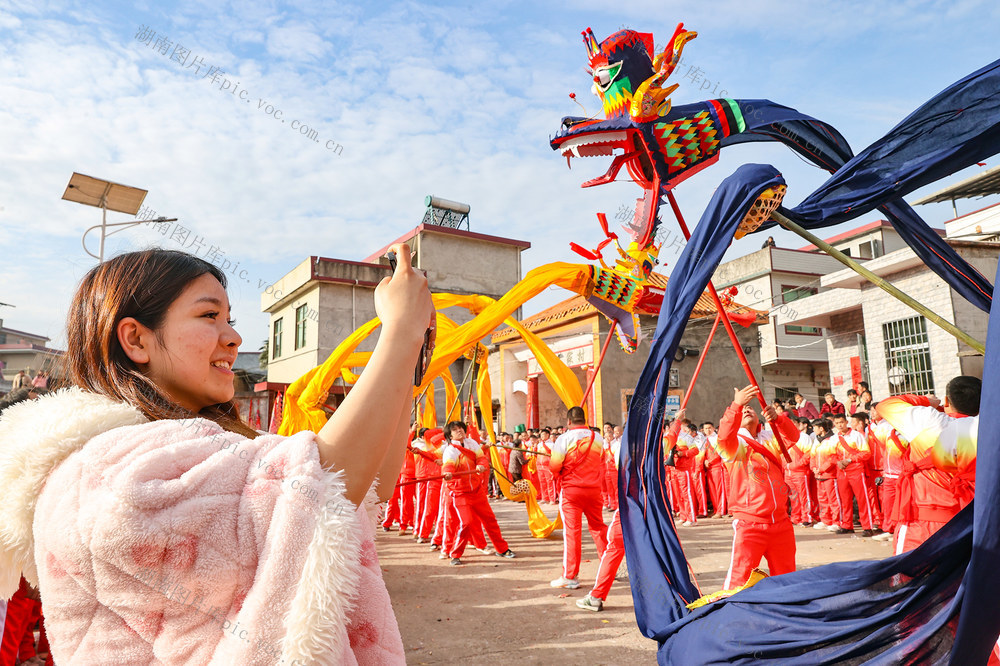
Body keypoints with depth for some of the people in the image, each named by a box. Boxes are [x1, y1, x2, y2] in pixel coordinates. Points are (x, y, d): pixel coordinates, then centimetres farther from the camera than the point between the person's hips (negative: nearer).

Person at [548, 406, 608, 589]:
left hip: (570, 489, -4)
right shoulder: (597, 438, 5)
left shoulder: (564, 439, -9)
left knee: (571, 531, -2)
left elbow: (554, 467, -9)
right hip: (594, 488, 4)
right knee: (598, 527, 18)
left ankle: (570, 577, 1)